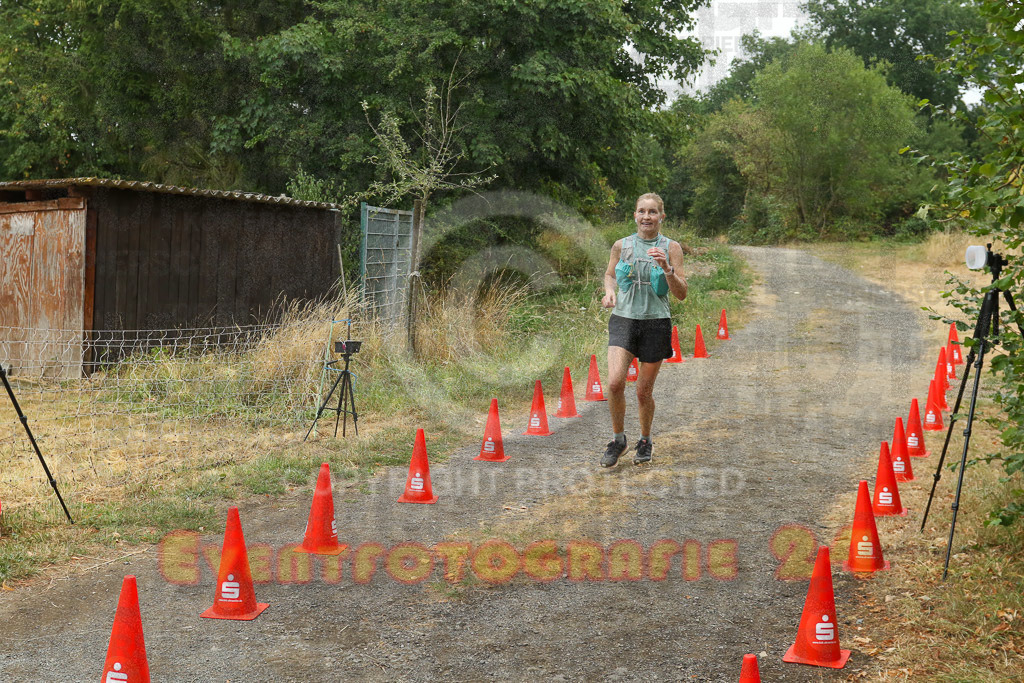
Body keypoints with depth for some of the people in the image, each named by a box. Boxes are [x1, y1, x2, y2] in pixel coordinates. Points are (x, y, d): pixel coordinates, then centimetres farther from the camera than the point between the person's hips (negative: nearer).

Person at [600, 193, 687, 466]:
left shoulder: (671, 248, 0)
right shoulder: (621, 246, 4)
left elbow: (681, 294, -3)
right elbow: (610, 274, 21)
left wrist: (667, 268, -19)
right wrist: (609, 291, -1)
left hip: (656, 323, -1)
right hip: (623, 319, 1)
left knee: (644, 391, 5)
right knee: (615, 382, -18)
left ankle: (645, 441, 30)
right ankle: (618, 439, 5)